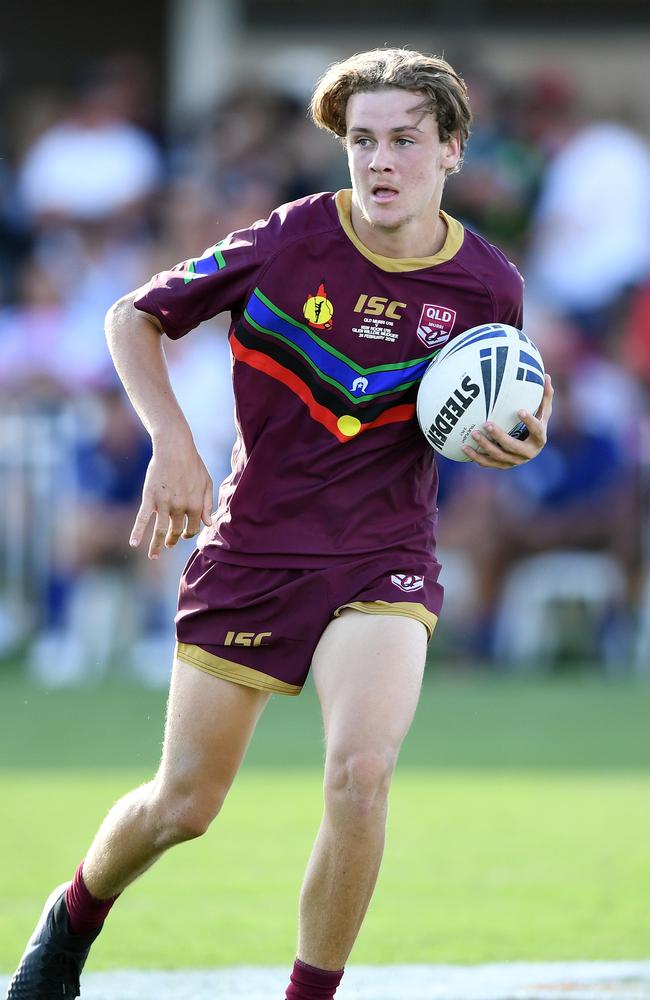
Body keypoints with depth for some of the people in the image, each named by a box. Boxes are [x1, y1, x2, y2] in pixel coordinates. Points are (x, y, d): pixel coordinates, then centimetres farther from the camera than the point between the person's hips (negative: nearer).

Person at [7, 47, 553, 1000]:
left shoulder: (488, 284, -5)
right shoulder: (292, 242, -11)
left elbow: (489, 413, 14)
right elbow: (134, 317, 0)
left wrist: (516, 436, -10)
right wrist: (173, 443, -11)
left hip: (383, 562, 0)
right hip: (250, 552, 0)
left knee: (361, 774, -24)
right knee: (184, 805, 7)